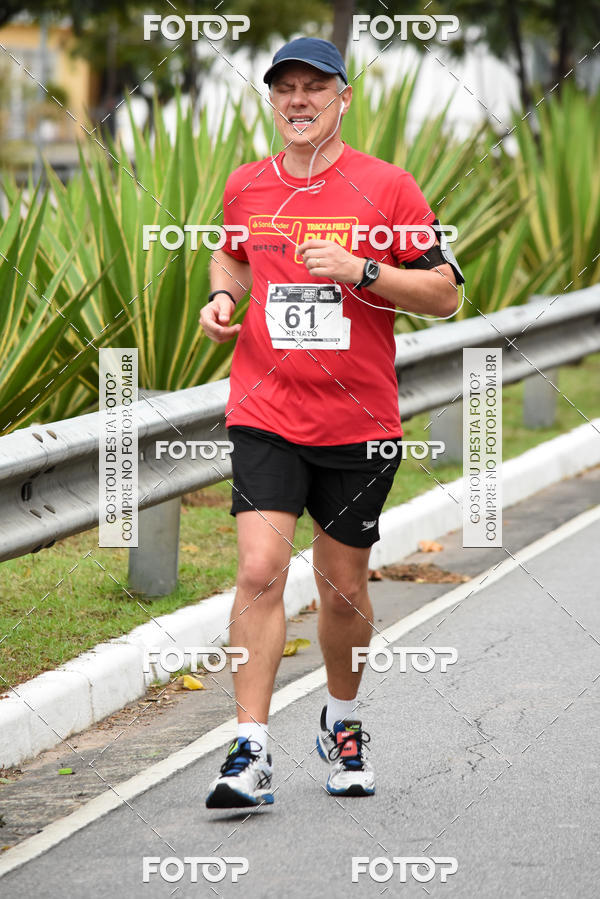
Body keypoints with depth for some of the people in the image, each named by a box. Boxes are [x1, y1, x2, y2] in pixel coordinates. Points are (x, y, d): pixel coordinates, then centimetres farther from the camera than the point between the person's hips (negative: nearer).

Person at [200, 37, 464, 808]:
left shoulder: (386, 187, -4)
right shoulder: (246, 187, 6)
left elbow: (444, 294, -4)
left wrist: (362, 271, -17)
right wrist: (223, 296, 5)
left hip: (358, 422, -1)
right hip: (265, 416, 1)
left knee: (344, 588, 9)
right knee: (260, 572, -14)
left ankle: (342, 723, 35)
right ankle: (250, 754, -13)